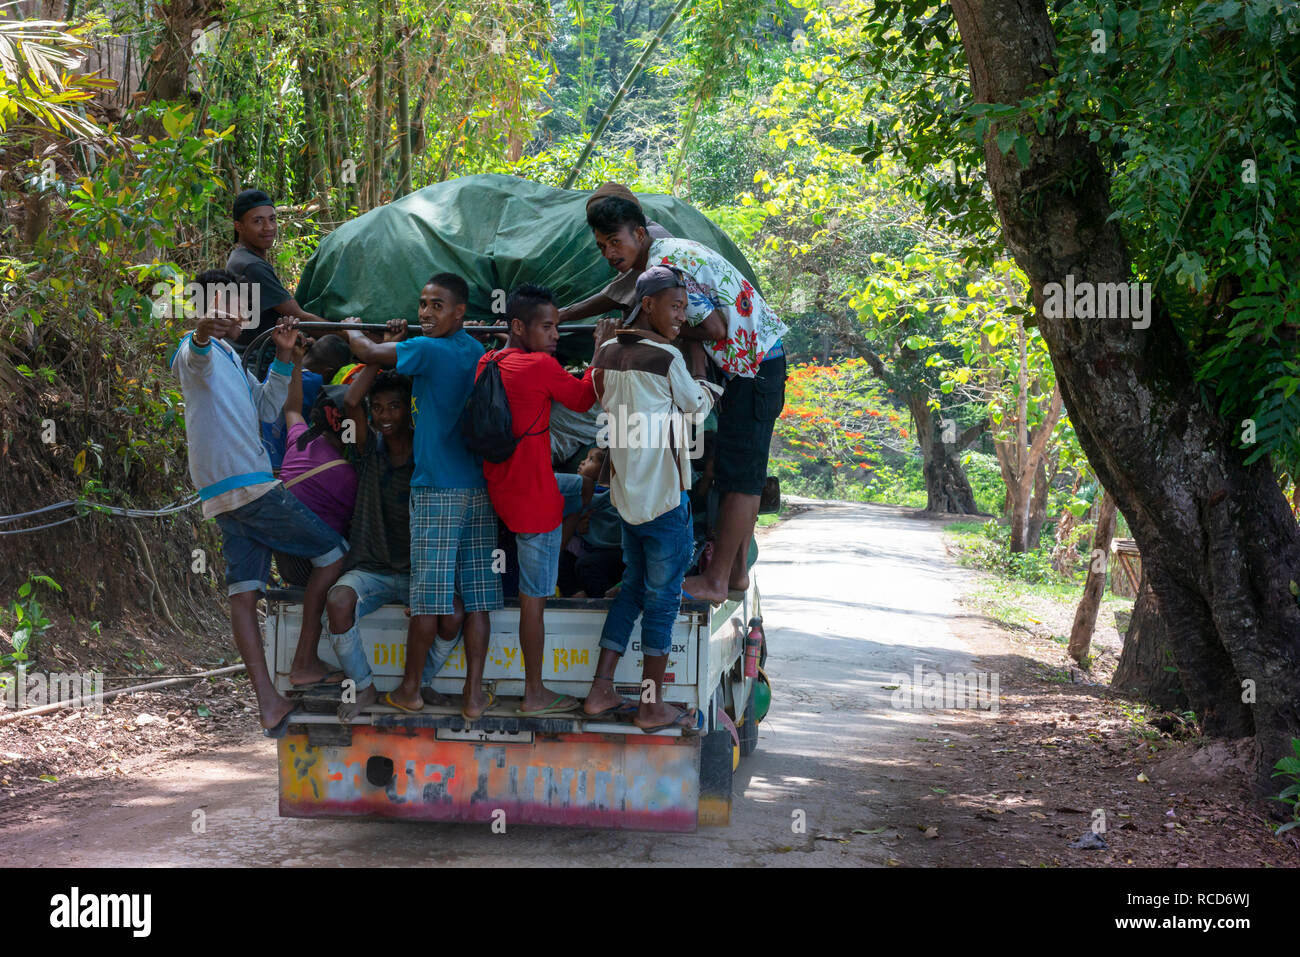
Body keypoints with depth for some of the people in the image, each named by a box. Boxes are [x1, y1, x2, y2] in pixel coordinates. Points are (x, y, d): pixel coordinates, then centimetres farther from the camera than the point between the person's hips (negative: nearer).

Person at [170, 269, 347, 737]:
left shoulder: (230, 358, 25)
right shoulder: (200, 352, -5)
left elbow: (266, 409, 24)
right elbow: (193, 355, -31)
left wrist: (283, 357, 11)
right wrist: (204, 330, -55)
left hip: (227, 498, 9)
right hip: (249, 486, -9)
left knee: (244, 594, 1)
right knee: (332, 550, 0)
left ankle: (269, 703, -1)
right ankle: (305, 663, 3)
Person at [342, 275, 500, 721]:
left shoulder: (428, 350, -10)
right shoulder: (477, 352, 11)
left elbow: (367, 353, -2)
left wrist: (352, 329, 17)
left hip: (436, 491, -6)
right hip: (480, 489, 6)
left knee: (428, 596, 2)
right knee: (474, 597, 5)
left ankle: (410, 689, 13)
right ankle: (474, 695, 6)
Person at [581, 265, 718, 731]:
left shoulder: (608, 353, 6)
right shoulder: (668, 358, -14)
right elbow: (697, 406, 1)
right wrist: (705, 383, 21)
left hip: (626, 494, 7)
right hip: (665, 496, -7)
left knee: (632, 587, 18)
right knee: (663, 597, 1)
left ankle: (601, 691, 16)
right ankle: (652, 706, 6)